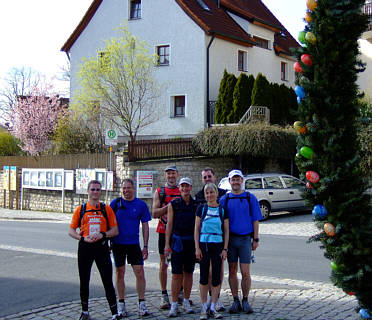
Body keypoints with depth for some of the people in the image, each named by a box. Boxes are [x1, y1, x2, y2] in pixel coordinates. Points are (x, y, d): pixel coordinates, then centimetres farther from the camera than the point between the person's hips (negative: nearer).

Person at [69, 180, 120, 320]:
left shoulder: (107, 209, 6)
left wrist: (103, 235, -13)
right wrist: (82, 238, -10)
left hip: (101, 247, -1)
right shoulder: (80, 209, 7)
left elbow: (115, 230, 5)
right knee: (84, 281, 9)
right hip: (85, 247, 1)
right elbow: (71, 230, 7)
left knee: (108, 281, -5)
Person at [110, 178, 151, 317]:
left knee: (140, 273, -4)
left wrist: (145, 246, 1)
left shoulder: (141, 204, 2)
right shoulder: (115, 203, 2)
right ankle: (121, 304, 17)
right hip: (118, 243, 0)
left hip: (134, 243, 0)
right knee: (120, 273, 6)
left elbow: (145, 226, 5)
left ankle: (142, 304, 8)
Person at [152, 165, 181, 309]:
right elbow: (155, 213, -4)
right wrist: (170, 205, -14)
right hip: (164, 231, -1)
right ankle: (164, 295, 10)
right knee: (163, 264, 3)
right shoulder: (159, 192, 6)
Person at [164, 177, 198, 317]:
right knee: (176, 273, -4)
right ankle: (174, 304, 2)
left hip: (192, 241, 2)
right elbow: (169, 224, 2)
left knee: (188, 272, 8)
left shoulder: (196, 205, 7)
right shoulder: (173, 204, 2)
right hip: (178, 240, -2)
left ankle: (186, 302, 19)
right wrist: (167, 244, -3)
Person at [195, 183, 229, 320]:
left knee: (217, 276, 1)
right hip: (203, 244, 0)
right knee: (204, 276, 2)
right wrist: (197, 248, -3)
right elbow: (197, 229, 4)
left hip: (218, 245, 0)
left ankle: (213, 308, 11)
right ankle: (204, 308, 11)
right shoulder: (201, 208, 4)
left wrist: (225, 249, -1)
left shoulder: (223, 210, 4)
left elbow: (226, 231, 6)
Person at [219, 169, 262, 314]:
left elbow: (255, 220, 4)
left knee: (245, 272, -3)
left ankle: (245, 301, 11)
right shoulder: (224, 199, 6)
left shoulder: (250, 198, 3)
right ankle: (235, 301, 16)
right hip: (230, 238, 2)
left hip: (245, 239, -2)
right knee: (232, 271, 7)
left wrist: (255, 239, -1)